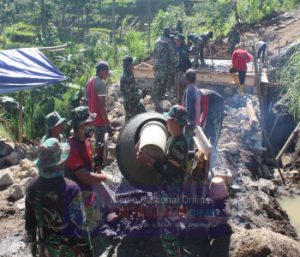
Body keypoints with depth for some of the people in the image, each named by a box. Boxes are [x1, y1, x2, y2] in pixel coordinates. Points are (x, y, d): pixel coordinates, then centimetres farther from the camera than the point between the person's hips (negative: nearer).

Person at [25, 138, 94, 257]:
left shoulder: (33, 186, -12)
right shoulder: (70, 188, -28)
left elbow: (29, 219, 1)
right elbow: (79, 225, -21)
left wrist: (32, 241, 16)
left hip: (45, 247, 4)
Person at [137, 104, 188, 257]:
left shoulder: (179, 144, -25)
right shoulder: (174, 139, 6)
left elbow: (169, 172, -26)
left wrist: (149, 161, -23)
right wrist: (149, 159, 2)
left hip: (171, 190, -10)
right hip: (166, 188, 10)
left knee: (168, 225, 3)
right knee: (165, 222, 24)